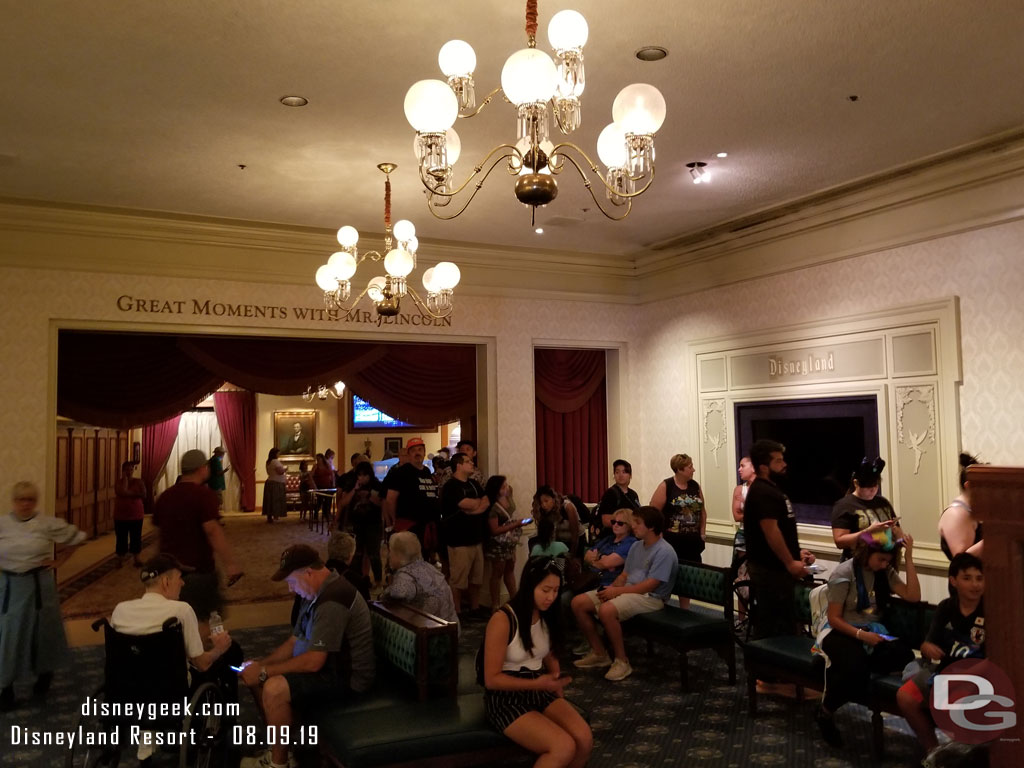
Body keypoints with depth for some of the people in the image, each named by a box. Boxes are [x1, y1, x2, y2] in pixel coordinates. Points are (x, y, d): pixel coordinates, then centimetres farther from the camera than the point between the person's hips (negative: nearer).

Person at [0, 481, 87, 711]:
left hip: (38, 586, -1)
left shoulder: (48, 524, -8)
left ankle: (44, 673, 35)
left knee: (42, 632, 11)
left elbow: (76, 538, 3)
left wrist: (59, 560, -1)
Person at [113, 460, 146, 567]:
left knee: (136, 538, 6)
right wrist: (125, 478, -13)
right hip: (121, 516, 0)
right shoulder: (119, 482, 0)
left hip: (136, 515, 1)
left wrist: (128, 493, -15)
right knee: (121, 538, 3)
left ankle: (136, 558, 16)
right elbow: (123, 492, -20)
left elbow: (143, 495, -10)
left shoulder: (138, 482, 2)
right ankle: (121, 558, 13)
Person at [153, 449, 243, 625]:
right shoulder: (204, 494, -14)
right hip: (198, 569, -6)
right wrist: (230, 563, -26)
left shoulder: (165, 496, 9)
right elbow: (212, 530, -25)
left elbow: (158, 530, 19)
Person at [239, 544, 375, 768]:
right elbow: (294, 642, 12)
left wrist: (263, 672, -18)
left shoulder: (332, 601, -26)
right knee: (258, 678, 8)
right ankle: (279, 748, 16)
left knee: (274, 689, -24)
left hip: (346, 676, -11)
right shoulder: (316, 592, 6)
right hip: (328, 664, 11)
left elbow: (313, 662, -27)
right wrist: (259, 665, -1)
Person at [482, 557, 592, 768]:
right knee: (564, 747, -25)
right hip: (506, 697, -6)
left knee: (584, 739, -17)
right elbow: (491, 679, -16)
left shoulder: (547, 616, 5)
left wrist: (556, 684, -1)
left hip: (540, 691, 7)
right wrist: (537, 683, -23)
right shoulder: (503, 620, -17)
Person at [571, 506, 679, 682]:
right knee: (578, 603, -5)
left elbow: (650, 585, -20)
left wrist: (617, 591, -19)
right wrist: (611, 588, -4)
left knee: (606, 610, -36)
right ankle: (599, 653, 7)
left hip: (650, 598, -9)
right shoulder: (636, 546, 14)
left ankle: (622, 661, -18)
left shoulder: (664, 551, -14)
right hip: (628, 591, 9)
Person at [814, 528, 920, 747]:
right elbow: (834, 618, -11)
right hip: (841, 632, -5)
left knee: (904, 654, -29)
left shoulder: (885, 572, 7)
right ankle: (826, 712, -9)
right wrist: (861, 634, -26)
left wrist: (909, 559, -10)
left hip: (873, 632, 5)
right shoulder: (844, 572, -11)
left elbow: (913, 597, -7)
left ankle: (839, 670, -17)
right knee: (856, 667, -37)